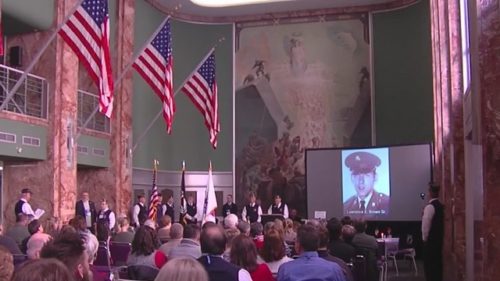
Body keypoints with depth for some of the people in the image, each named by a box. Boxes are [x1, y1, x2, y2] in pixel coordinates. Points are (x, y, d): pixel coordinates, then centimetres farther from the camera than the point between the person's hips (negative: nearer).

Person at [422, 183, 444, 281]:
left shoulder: (430, 206, -17)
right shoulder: (440, 206, 9)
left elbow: (426, 224, -16)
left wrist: (425, 238, -6)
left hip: (431, 239, -8)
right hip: (439, 238, 8)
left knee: (430, 263, -3)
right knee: (437, 261, 11)